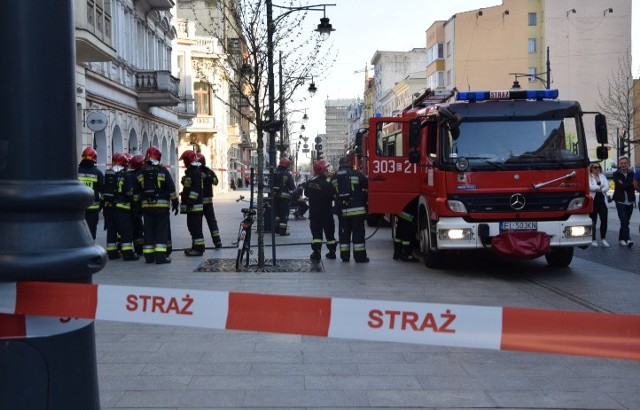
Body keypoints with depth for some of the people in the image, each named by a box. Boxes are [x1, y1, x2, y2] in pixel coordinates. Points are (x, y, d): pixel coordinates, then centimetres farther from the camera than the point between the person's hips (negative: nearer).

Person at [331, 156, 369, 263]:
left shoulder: (334, 177, 6)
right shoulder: (357, 174, -5)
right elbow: (367, 186, -4)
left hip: (342, 210, 3)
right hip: (357, 209, -3)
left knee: (344, 233, 12)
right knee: (358, 233, 1)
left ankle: (344, 256, 14)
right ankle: (360, 256, 1)